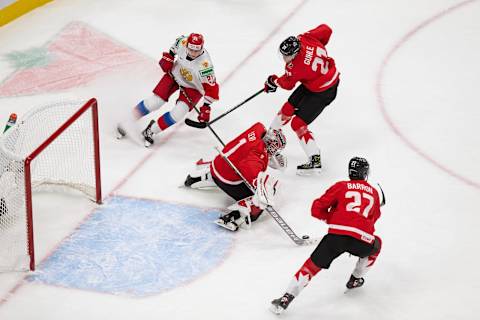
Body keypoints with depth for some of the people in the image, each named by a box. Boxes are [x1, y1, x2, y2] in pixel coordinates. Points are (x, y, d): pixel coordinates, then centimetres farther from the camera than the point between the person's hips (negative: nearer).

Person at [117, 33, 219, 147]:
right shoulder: (183, 42, -25)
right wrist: (169, 55, 0)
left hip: (193, 87, -3)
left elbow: (211, 86, -30)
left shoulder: (205, 64, -36)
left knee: (178, 113, -20)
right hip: (175, 74, 3)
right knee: (155, 101, -8)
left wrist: (206, 107, -32)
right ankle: (129, 121, 9)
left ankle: (152, 130, -1)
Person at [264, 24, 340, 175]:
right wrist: (318, 50, 14)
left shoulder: (296, 68, -33)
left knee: (298, 123, -8)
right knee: (289, 108, 17)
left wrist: (273, 81, 10)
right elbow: (326, 29, -2)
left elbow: (287, 84, -11)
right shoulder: (305, 39, -18)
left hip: (322, 92, -9)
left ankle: (315, 161, -8)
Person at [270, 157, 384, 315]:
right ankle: (355, 279, 36)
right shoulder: (374, 192, 23)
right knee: (376, 244, 34)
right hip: (362, 240, 1)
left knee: (313, 265, 8)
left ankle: (286, 299, -1)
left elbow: (317, 209, 13)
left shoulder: (341, 186, 17)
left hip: (337, 234, -1)